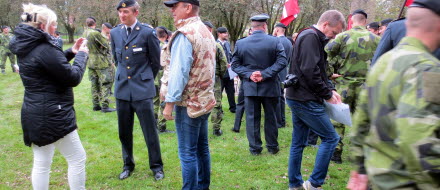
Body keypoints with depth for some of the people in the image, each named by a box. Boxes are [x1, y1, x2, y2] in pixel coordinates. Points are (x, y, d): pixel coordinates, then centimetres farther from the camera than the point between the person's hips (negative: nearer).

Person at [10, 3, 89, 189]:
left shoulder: (26, 47, 9)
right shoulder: (44, 49, -20)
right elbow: (73, 78, -15)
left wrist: (70, 52, 13)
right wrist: (81, 54, -2)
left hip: (35, 113, 9)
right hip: (52, 115, -9)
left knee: (41, 163, 15)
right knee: (77, 158, 4)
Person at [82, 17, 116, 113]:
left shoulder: (84, 34, 7)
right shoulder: (95, 33, -17)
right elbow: (106, 45, -12)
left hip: (90, 62, 8)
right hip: (101, 62, -8)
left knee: (94, 84, 14)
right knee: (106, 83, -2)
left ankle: (96, 105, 19)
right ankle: (104, 106, -4)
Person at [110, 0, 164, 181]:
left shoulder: (147, 32, -8)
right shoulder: (114, 33, 6)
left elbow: (157, 61, 2)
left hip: (142, 89, -4)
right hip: (122, 89, 4)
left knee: (150, 131, 2)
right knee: (124, 132, 12)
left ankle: (156, 166, 18)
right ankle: (128, 165, 29)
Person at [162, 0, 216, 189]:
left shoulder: (184, 33, -16)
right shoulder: (206, 32, 12)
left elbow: (179, 72, -20)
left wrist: (169, 102, -16)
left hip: (188, 103, -9)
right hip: (204, 100, 9)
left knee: (188, 152, -1)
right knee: (202, 147, 16)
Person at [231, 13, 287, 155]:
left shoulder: (240, 43, -2)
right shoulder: (274, 41, -6)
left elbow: (235, 65, -3)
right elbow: (282, 61, -13)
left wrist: (249, 74, -9)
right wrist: (265, 74, -15)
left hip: (250, 86, 1)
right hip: (270, 86, 0)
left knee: (252, 118, 9)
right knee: (271, 117, 13)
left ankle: (254, 148, 15)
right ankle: (272, 147, 24)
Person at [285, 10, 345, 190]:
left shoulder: (314, 38, 17)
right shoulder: (311, 37, -14)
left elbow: (320, 71, 21)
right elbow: (310, 72, -23)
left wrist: (330, 89, 7)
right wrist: (327, 94, -12)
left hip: (298, 98, 10)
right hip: (306, 100, -10)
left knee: (298, 143, 13)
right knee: (330, 138, -2)